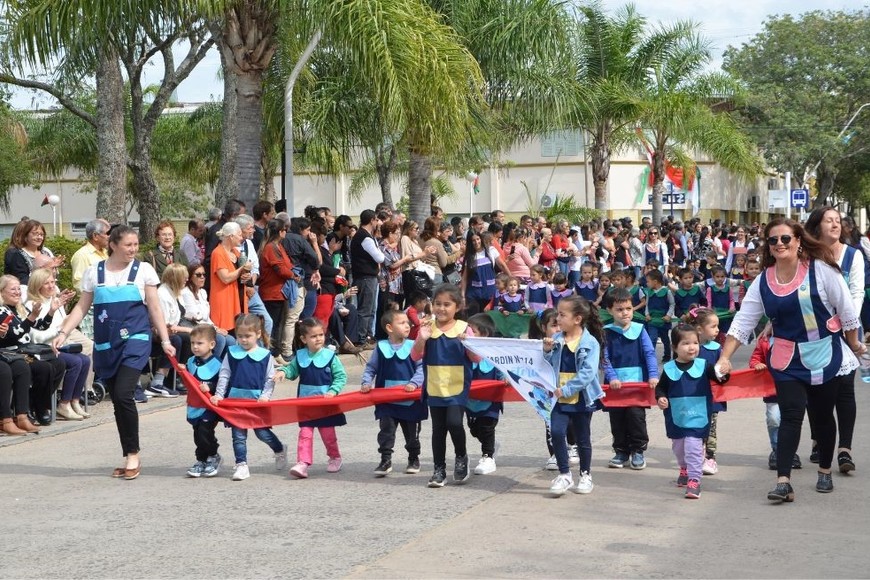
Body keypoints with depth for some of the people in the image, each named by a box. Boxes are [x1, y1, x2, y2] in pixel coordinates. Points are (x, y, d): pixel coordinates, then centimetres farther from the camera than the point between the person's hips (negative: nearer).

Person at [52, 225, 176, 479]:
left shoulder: (143, 270, 2)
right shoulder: (94, 272, 5)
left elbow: (155, 309, 4)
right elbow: (82, 307, 6)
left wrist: (165, 340, -1)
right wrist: (63, 332, -6)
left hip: (135, 341, -3)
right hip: (106, 344, 3)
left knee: (123, 395, -18)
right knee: (117, 401, 7)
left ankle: (133, 454, -4)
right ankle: (129, 458, 18)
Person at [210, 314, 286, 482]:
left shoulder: (265, 355, 0)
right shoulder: (231, 353, 5)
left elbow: (270, 379, 1)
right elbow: (224, 375, 5)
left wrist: (266, 395, -12)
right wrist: (219, 394, -4)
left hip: (257, 400, -2)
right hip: (236, 399, 2)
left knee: (262, 432, 0)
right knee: (238, 435, 2)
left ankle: (280, 450, 28)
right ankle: (241, 465, 9)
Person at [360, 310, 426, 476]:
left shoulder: (413, 346, -5)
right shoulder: (381, 347, -1)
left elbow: (421, 368, -9)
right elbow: (370, 368, 6)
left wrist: (414, 383, -23)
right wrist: (366, 383, -10)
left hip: (410, 399, 0)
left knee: (412, 432, 13)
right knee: (386, 430, -2)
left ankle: (414, 459, 30)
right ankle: (385, 460, 4)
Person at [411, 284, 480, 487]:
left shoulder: (464, 329, -4)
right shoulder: (427, 329, 2)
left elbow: (476, 358, -3)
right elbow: (415, 356, 1)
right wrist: (422, 339, -16)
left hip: (457, 387, -3)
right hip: (434, 387, 3)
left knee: (454, 422, -16)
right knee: (438, 428, 8)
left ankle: (461, 457, 10)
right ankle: (439, 469, 18)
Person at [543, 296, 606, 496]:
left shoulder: (590, 343, -11)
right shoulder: (556, 340, 2)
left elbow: (588, 372, -19)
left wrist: (567, 389, -23)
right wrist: (547, 352, -12)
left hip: (582, 399, -3)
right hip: (560, 399, 3)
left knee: (583, 438, 11)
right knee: (556, 432, -14)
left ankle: (585, 475, 28)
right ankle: (564, 474, -2)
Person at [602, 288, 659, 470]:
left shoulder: (639, 330, 3)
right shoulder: (606, 332, 1)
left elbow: (650, 354, -1)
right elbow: (604, 358, -4)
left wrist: (653, 375, -12)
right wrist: (612, 378, -16)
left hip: (638, 382, -1)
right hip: (615, 384, 1)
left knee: (636, 416, -5)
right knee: (617, 419, 7)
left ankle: (638, 451, 10)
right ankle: (621, 451, 20)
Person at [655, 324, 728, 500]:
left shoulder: (704, 366, -8)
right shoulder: (669, 369, -4)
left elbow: (717, 376, -9)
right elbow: (660, 387, 5)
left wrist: (722, 374, -31)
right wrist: (660, 398, -14)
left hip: (697, 418, -3)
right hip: (675, 418, 3)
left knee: (693, 448, -10)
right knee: (678, 447, 22)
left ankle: (694, 480, -5)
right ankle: (684, 469, 47)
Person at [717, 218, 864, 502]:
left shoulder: (821, 269, -11)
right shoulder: (763, 281, -2)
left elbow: (846, 311, -3)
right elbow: (742, 322, -1)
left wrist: (854, 345, 5)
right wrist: (724, 357, -8)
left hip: (827, 356, -1)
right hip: (788, 360, 1)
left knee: (822, 416, 10)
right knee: (791, 415, -10)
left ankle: (825, 472, 31)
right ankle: (783, 482, -15)